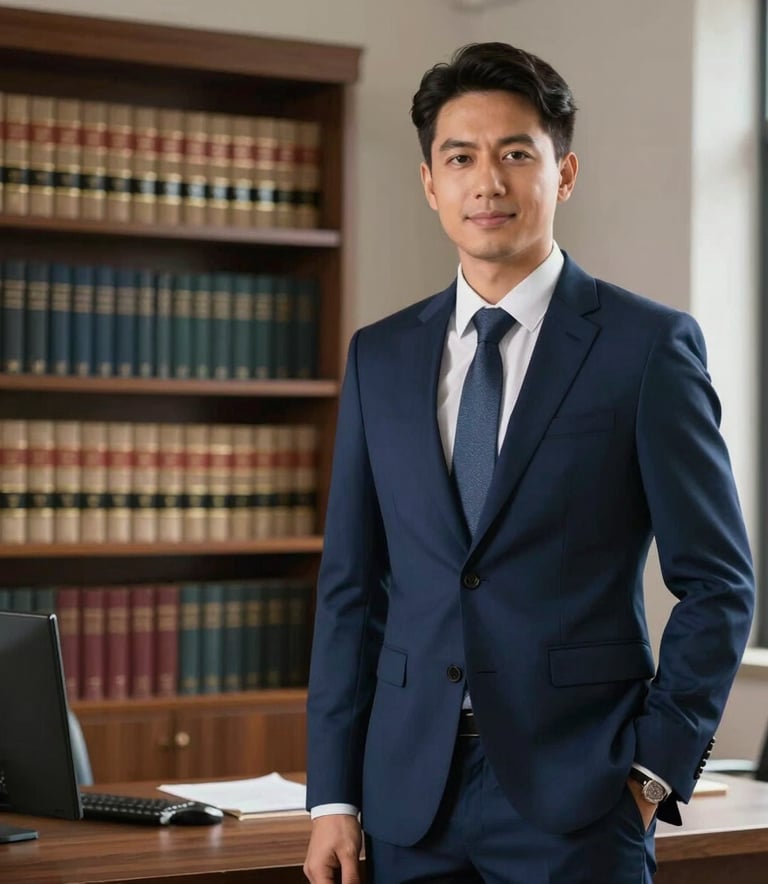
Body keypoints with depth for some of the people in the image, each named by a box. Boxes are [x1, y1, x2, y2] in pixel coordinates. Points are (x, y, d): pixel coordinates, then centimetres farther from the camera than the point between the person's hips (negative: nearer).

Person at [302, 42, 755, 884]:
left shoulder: (649, 345, -3)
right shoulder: (379, 356, 9)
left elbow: (717, 583, -2)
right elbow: (351, 587, 9)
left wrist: (653, 772, -7)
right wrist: (333, 797, 5)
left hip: (576, 793, -3)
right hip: (409, 796, 4)